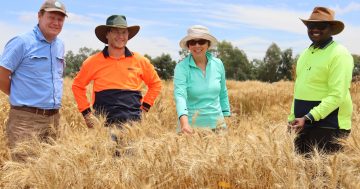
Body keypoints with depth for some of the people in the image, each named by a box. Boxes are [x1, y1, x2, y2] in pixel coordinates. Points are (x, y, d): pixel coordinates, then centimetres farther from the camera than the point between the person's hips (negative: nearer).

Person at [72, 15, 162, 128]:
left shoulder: (140, 61, 5)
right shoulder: (94, 62, 2)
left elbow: (155, 84, 18)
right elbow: (78, 86, 13)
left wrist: (145, 106, 9)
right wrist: (86, 113, 6)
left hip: (133, 122, 1)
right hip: (104, 124, -1)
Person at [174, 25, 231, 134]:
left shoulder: (218, 64, 1)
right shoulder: (182, 67, -12)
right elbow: (180, 95, -25)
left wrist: (226, 114, 11)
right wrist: (184, 121, -40)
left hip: (216, 123, 3)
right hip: (191, 124, -3)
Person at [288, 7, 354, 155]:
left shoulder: (339, 54, -12)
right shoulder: (306, 53, 14)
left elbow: (337, 95, -20)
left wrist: (308, 118, -26)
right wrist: (292, 118, 15)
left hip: (328, 126, -7)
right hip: (302, 123, 8)